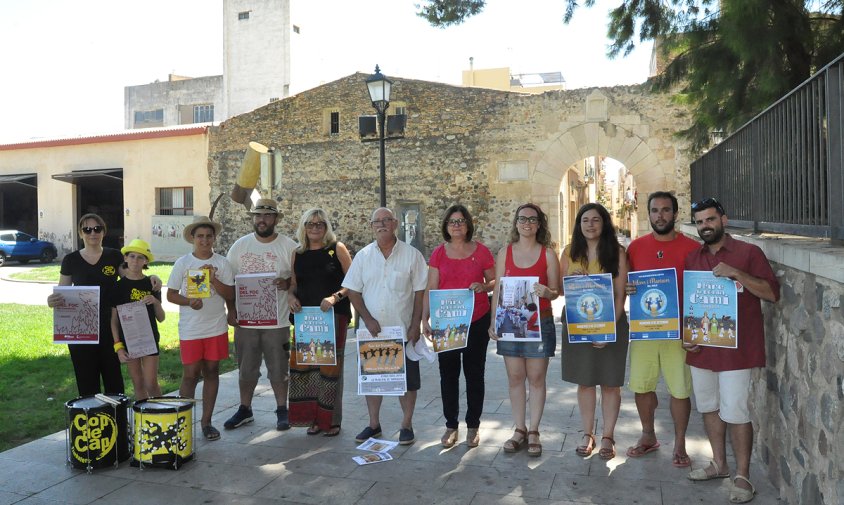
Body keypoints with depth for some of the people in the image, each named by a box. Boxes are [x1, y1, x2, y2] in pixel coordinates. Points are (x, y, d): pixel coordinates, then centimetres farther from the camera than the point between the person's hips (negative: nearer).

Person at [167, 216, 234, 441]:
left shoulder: (222, 263, 2)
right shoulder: (182, 263, 0)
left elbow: (230, 295, 0)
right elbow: (171, 295, 2)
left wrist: (214, 280, -15)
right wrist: (189, 302, -16)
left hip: (216, 328, 2)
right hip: (190, 330, -2)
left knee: (211, 372, 8)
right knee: (190, 375, 0)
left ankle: (206, 421, 19)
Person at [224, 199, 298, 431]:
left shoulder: (289, 247, -3)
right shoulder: (240, 245, 5)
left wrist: (287, 283, -21)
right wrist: (231, 310, 1)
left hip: (277, 321, -2)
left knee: (278, 369, 8)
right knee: (246, 369, 14)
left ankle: (282, 410, 23)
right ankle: (244, 410, 30)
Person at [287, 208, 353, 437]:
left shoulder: (337, 248, -1)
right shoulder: (297, 254, 12)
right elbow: (293, 283, 17)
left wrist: (335, 297, -19)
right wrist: (291, 296, -4)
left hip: (333, 315, -4)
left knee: (330, 365, 0)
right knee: (305, 366, 3)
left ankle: (331, 420, 13)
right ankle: (313, 417, 17)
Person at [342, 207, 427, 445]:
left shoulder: (412, 255, -2)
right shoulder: (363, 256, 4)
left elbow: (420, 292, -3)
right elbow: (353, 291, 3)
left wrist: (415, 326, -8)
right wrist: (368, 319, -8)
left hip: (403, 330, -2)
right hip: (372, 331, 3)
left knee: (407, 380, 6)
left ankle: (406, 425, 21)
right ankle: (373, 424, 27)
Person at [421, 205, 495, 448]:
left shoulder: (481, 251, 0)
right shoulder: (439, 253, 2)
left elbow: (495, 281, 7)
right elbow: (430, 289, 1)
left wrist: (484, 286, -16)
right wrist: (425, 319, -8)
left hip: (477, 321, -1)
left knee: (474, 373, 8)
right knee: (448, 373, 7)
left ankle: (473, 425, 22)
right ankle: (451, 425, 21)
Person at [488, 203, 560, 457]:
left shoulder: (548, 254, 0)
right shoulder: (505, 252, 6)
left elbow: (556, 291, 3)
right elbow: (497, 290, 7)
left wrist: (546, 291, -20)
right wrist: (494, 321, 0)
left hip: (540, 323, -2)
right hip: (510, 323, 2)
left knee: (536, 378, 4)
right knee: (515, 378, 7)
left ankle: (534, 432, 16)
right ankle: (520, 430, 19)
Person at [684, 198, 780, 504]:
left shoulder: (748, 252, -4)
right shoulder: (691, 258, 10)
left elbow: (773, 293, -10)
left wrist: (736, 273, -22)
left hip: (735, 348, -5)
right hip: (701, 346, 5)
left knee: (735, 413, -4)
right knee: (708, 407, 14)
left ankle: (743, 477, 11)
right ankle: (719, 464, 31)